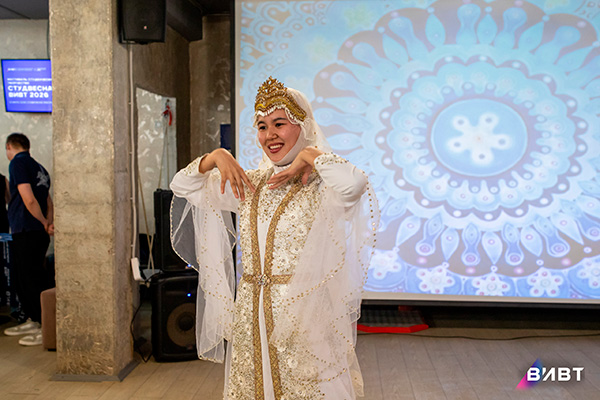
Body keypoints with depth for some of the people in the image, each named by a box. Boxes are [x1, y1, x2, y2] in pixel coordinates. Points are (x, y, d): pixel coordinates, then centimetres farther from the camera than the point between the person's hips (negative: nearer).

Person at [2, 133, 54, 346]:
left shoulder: (18, 163, -9)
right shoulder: (39, 167, 17)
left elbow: (29, 200, -17)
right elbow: (48, 202, 17)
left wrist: (44, 223, -6)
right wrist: (48, 223, 4)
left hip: (27, 232, -9)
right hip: (38, 233, 9)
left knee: (32, 280, -5)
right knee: (22, 279, 18)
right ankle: (33, 321, 26)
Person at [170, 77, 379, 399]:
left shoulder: (319, 185, -7)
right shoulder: (250, 184, 11)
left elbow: (353, 184, -31)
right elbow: (182, 187, 15)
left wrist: (309, 154, -16)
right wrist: (216, 156, -1)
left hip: (303, 314, -5)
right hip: (249, 316, 5)